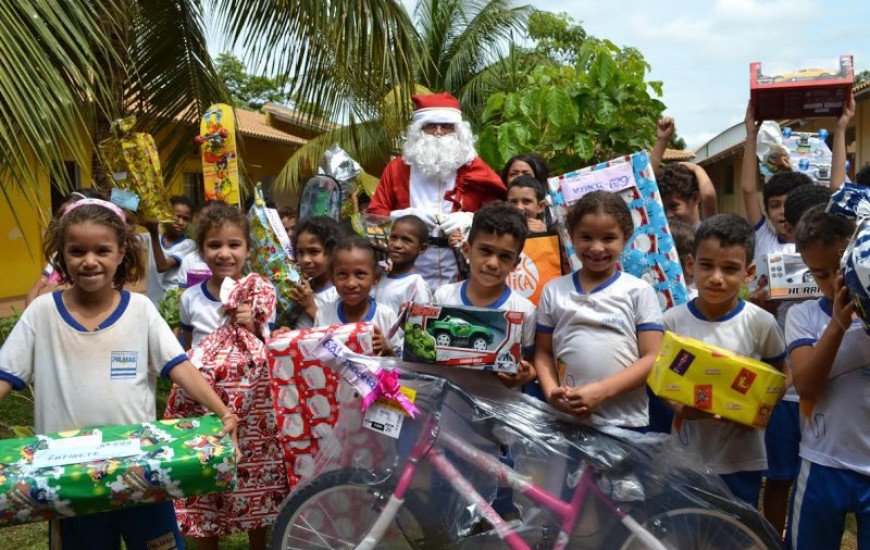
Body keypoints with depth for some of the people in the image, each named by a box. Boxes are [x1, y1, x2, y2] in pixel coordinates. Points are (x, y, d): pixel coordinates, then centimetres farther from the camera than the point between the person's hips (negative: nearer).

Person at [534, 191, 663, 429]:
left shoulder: (639, 292, -1)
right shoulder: (554, 291, 6)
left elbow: (652, 358, -5)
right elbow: (543, 353, 9)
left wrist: (602, 391, -15)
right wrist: (552, 393, -9)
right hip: (565, 417, 2)